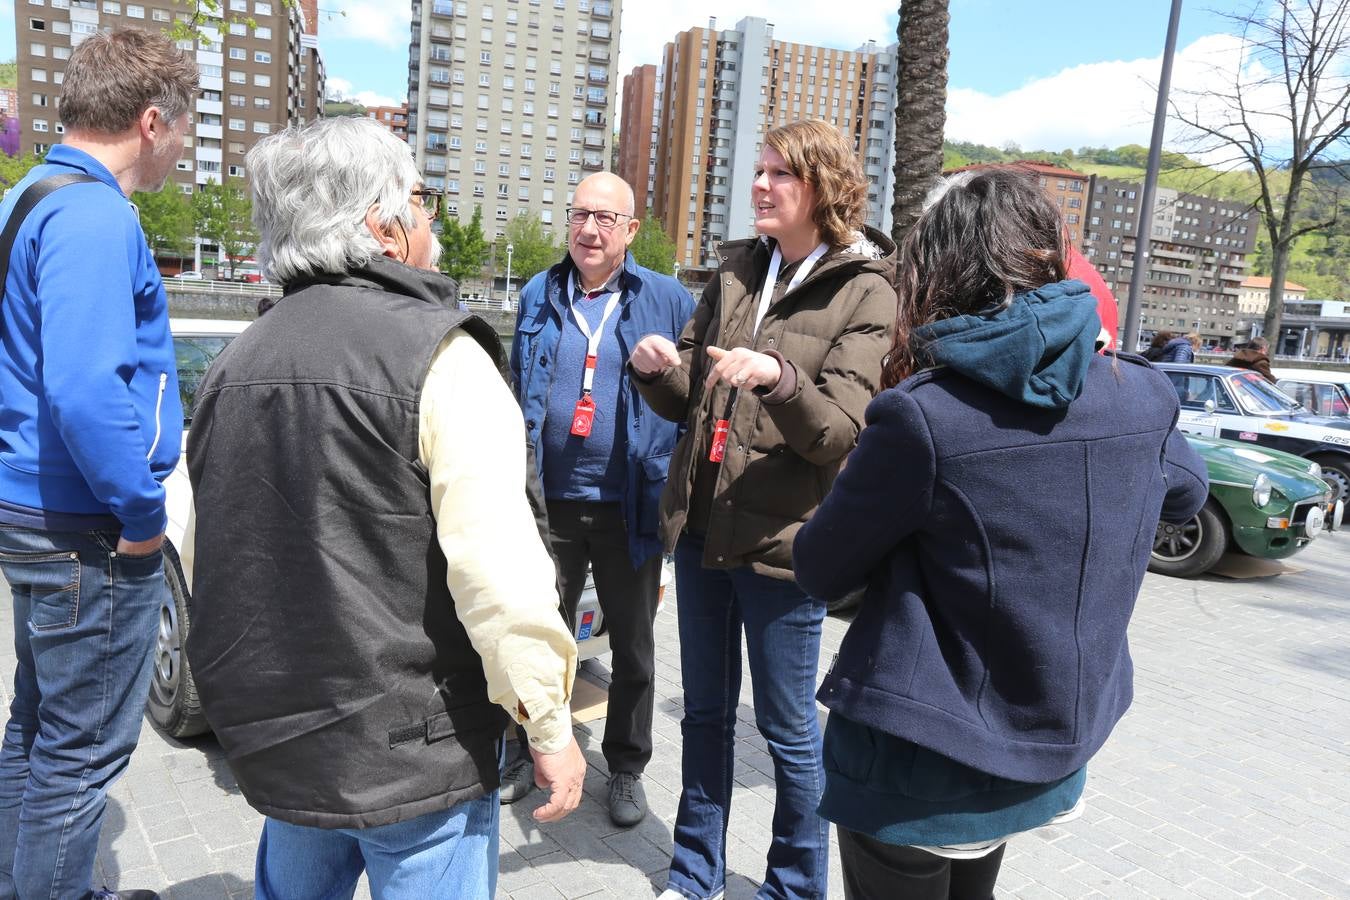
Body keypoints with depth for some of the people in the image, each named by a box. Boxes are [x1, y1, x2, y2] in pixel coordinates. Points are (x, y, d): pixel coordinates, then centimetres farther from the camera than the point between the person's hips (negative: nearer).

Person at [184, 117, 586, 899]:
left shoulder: (236, 364, 6)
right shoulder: (439, 355, -17)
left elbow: (217, 558, 12)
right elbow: (498, 568, -24)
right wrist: (550, 726, -14)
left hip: (271, 740, 7)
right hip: (412, 750, -6)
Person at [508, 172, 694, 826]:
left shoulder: (667, 300, -4)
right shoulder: (538, 296, 6)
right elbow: (518, 393, 13)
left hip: (630, 506, -2)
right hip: (552, 501, 3)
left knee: (633, 647, 13)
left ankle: (627, 769, 32)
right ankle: (532, 751, 37)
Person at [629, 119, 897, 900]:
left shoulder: (863, 292, -7)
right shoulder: (735, 272, 8)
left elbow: (840, 432, -16)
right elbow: (686, 403, 9)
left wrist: (779, 377, -34)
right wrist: (662, 369, -12)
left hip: (780, 541, -5)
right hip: (701, 528, 6)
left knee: (788, 729, 10)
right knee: (706, 714, 18)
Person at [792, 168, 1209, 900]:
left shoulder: (921, 415, -25)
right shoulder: (1140, 395, -7)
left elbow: (820, 572, -13)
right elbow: (1187, 493, 16)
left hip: (922, 765, -5)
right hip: (1052, 750, 6)